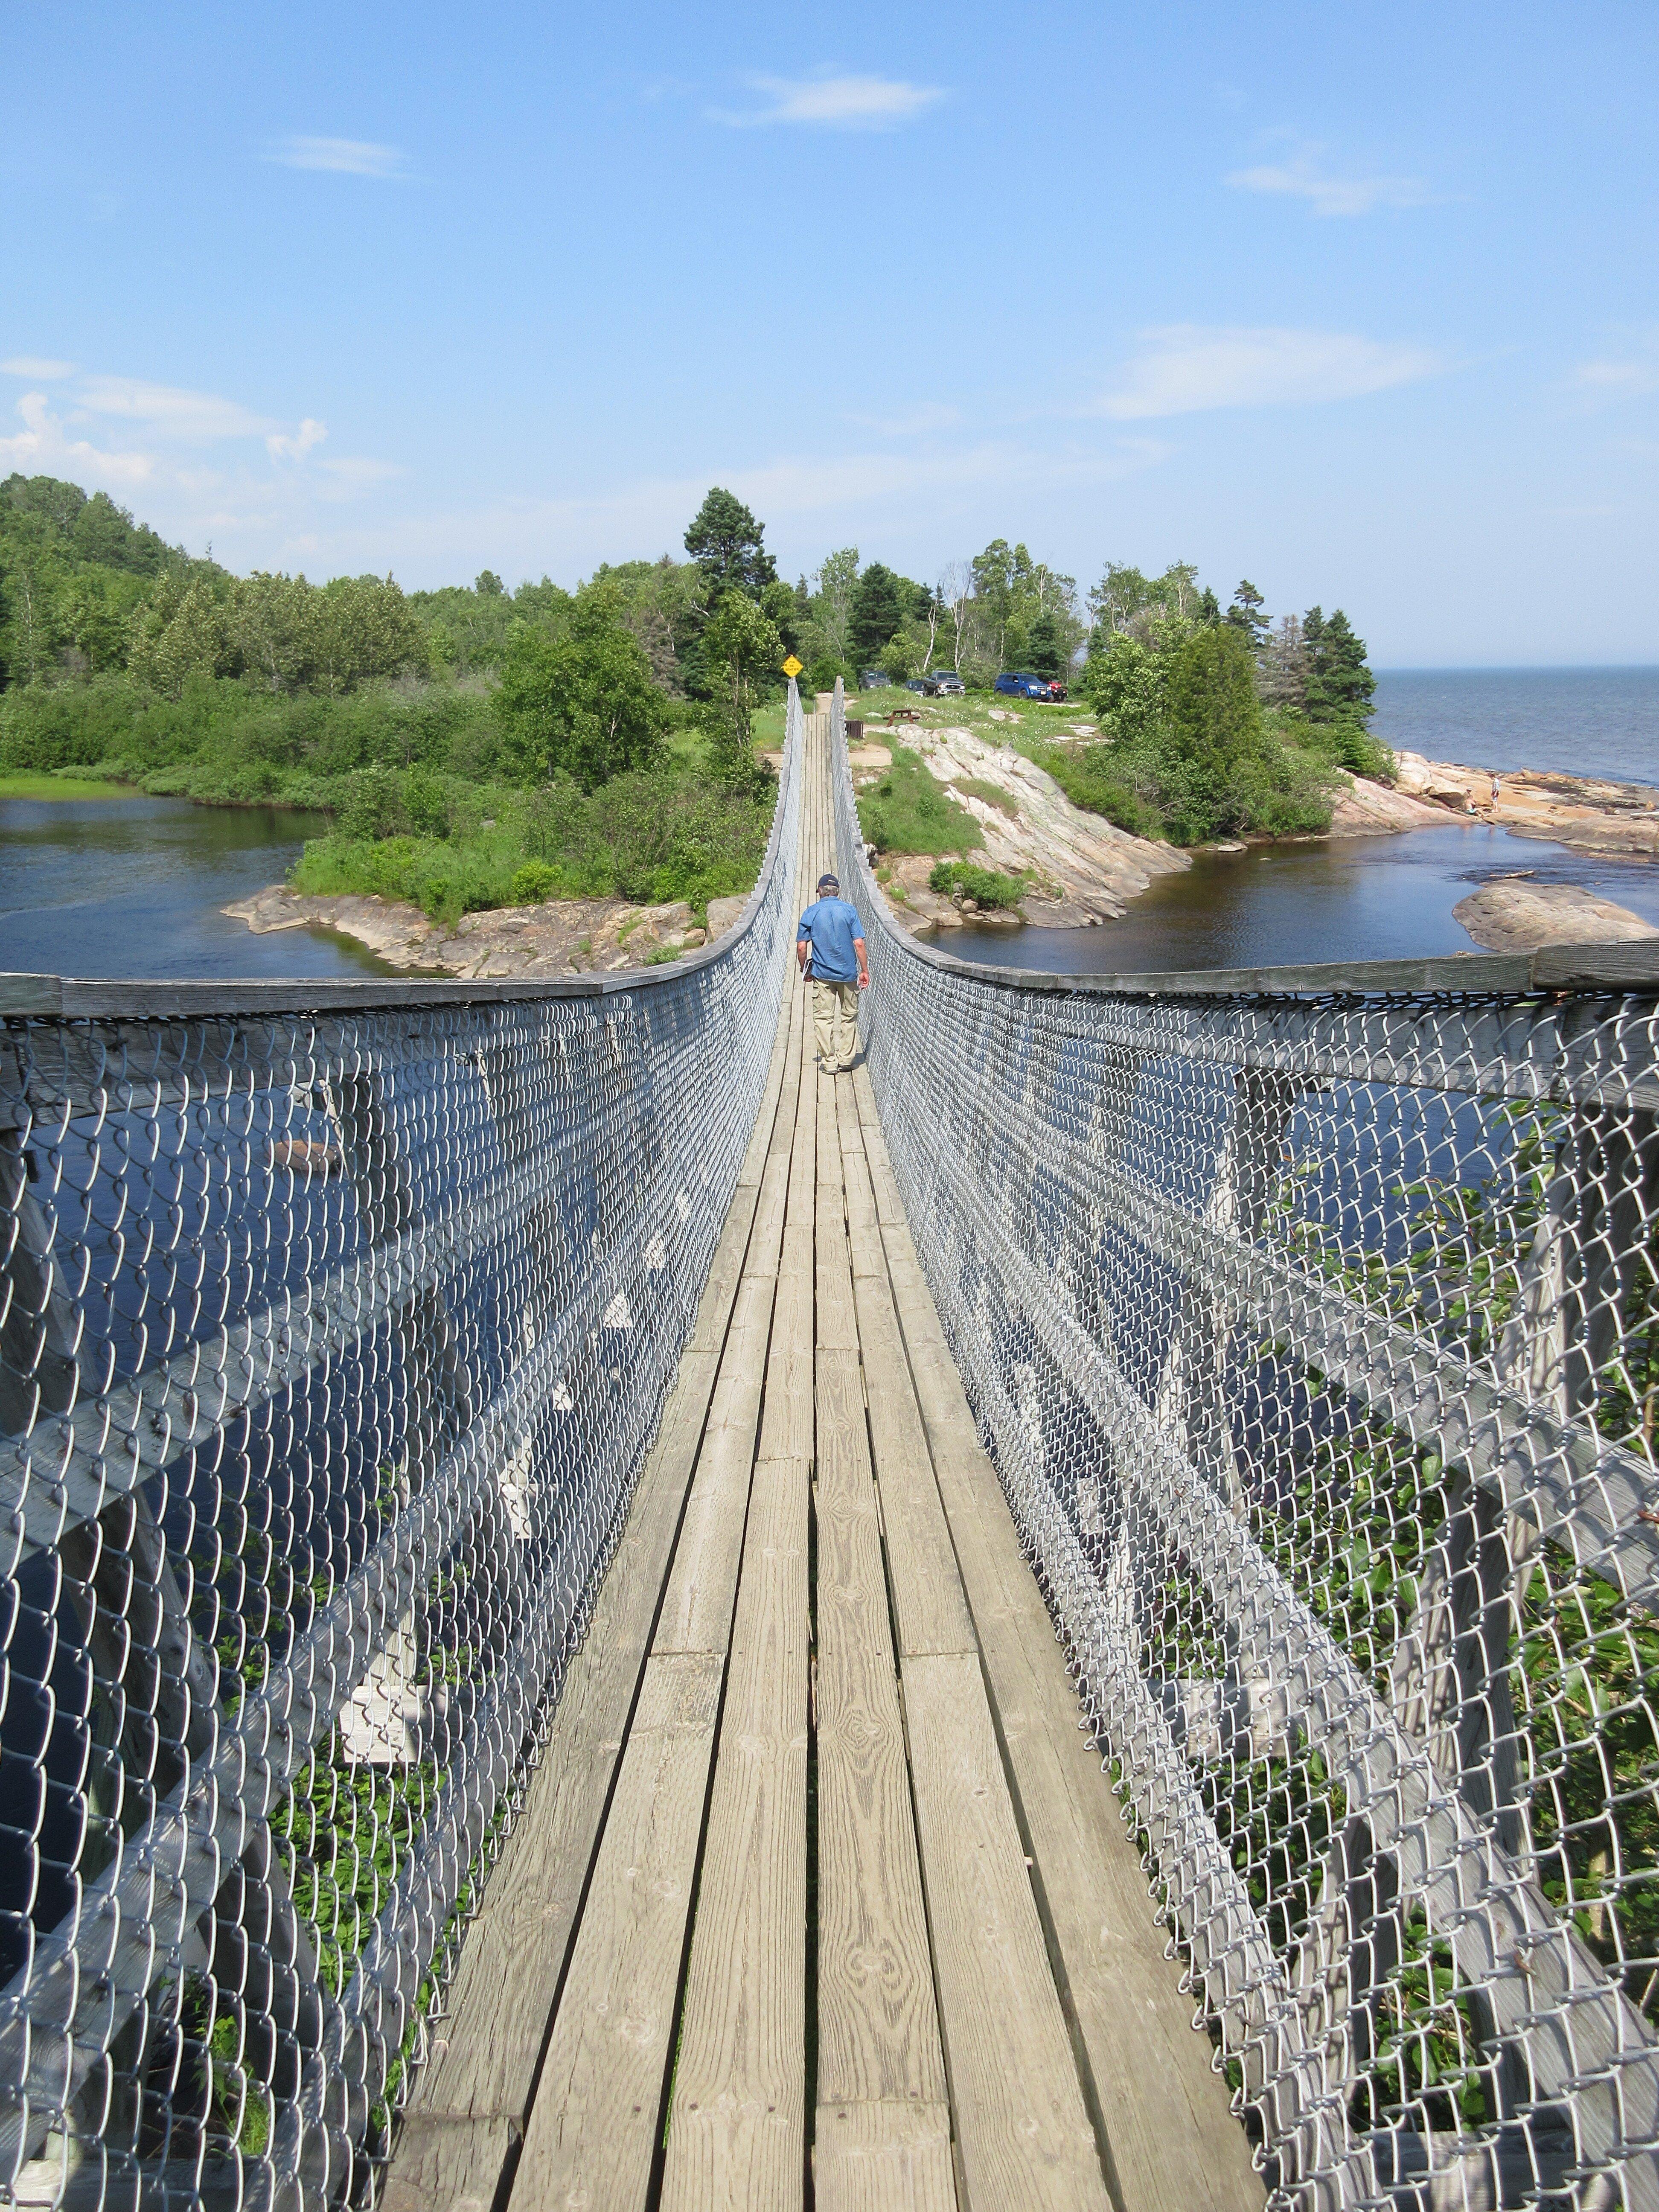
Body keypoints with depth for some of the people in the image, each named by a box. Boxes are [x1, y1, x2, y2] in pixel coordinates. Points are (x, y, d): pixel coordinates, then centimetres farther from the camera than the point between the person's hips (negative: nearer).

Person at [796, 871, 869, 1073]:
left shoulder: (811, 913, -2)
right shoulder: (849, 910, -3)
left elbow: (801, 946, -4)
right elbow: (859, 944, -7)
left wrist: (804, 969, 12)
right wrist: (865, 971, 1)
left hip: (822, 974, 0)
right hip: (848, 973, 1)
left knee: (823, 1017, 6)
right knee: (849, 1016, 13)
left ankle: (829, 1062, 5)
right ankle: (845, 1060, 15)